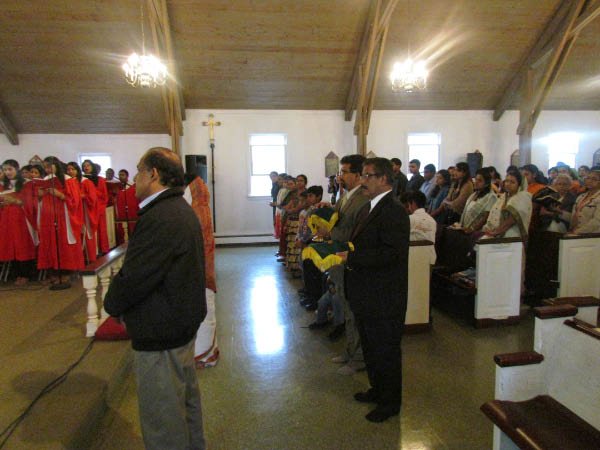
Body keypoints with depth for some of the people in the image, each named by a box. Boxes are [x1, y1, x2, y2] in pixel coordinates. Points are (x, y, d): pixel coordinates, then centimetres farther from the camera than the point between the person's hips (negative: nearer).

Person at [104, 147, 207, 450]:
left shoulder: (161, 217, -24)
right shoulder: (180, 210, 10)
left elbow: (133, 278, -25)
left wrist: (112, 305, -4)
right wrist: (122, 307, 5)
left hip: (160, 333, -10)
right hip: (183, 323, 10)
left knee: (162, 419, 6)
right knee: (186, 400, 25)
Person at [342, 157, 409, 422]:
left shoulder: (394, 212, -20)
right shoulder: (369, 208, 12)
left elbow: (392, 253, -29)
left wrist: (351, 258, -28)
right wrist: (343, 251, 2)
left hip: (384, 299, -10)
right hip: (366, 296, 10)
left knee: (386, 350, 8)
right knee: (370, 348, 24)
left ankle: (390, 402, 27)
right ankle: (378, 390, 43)